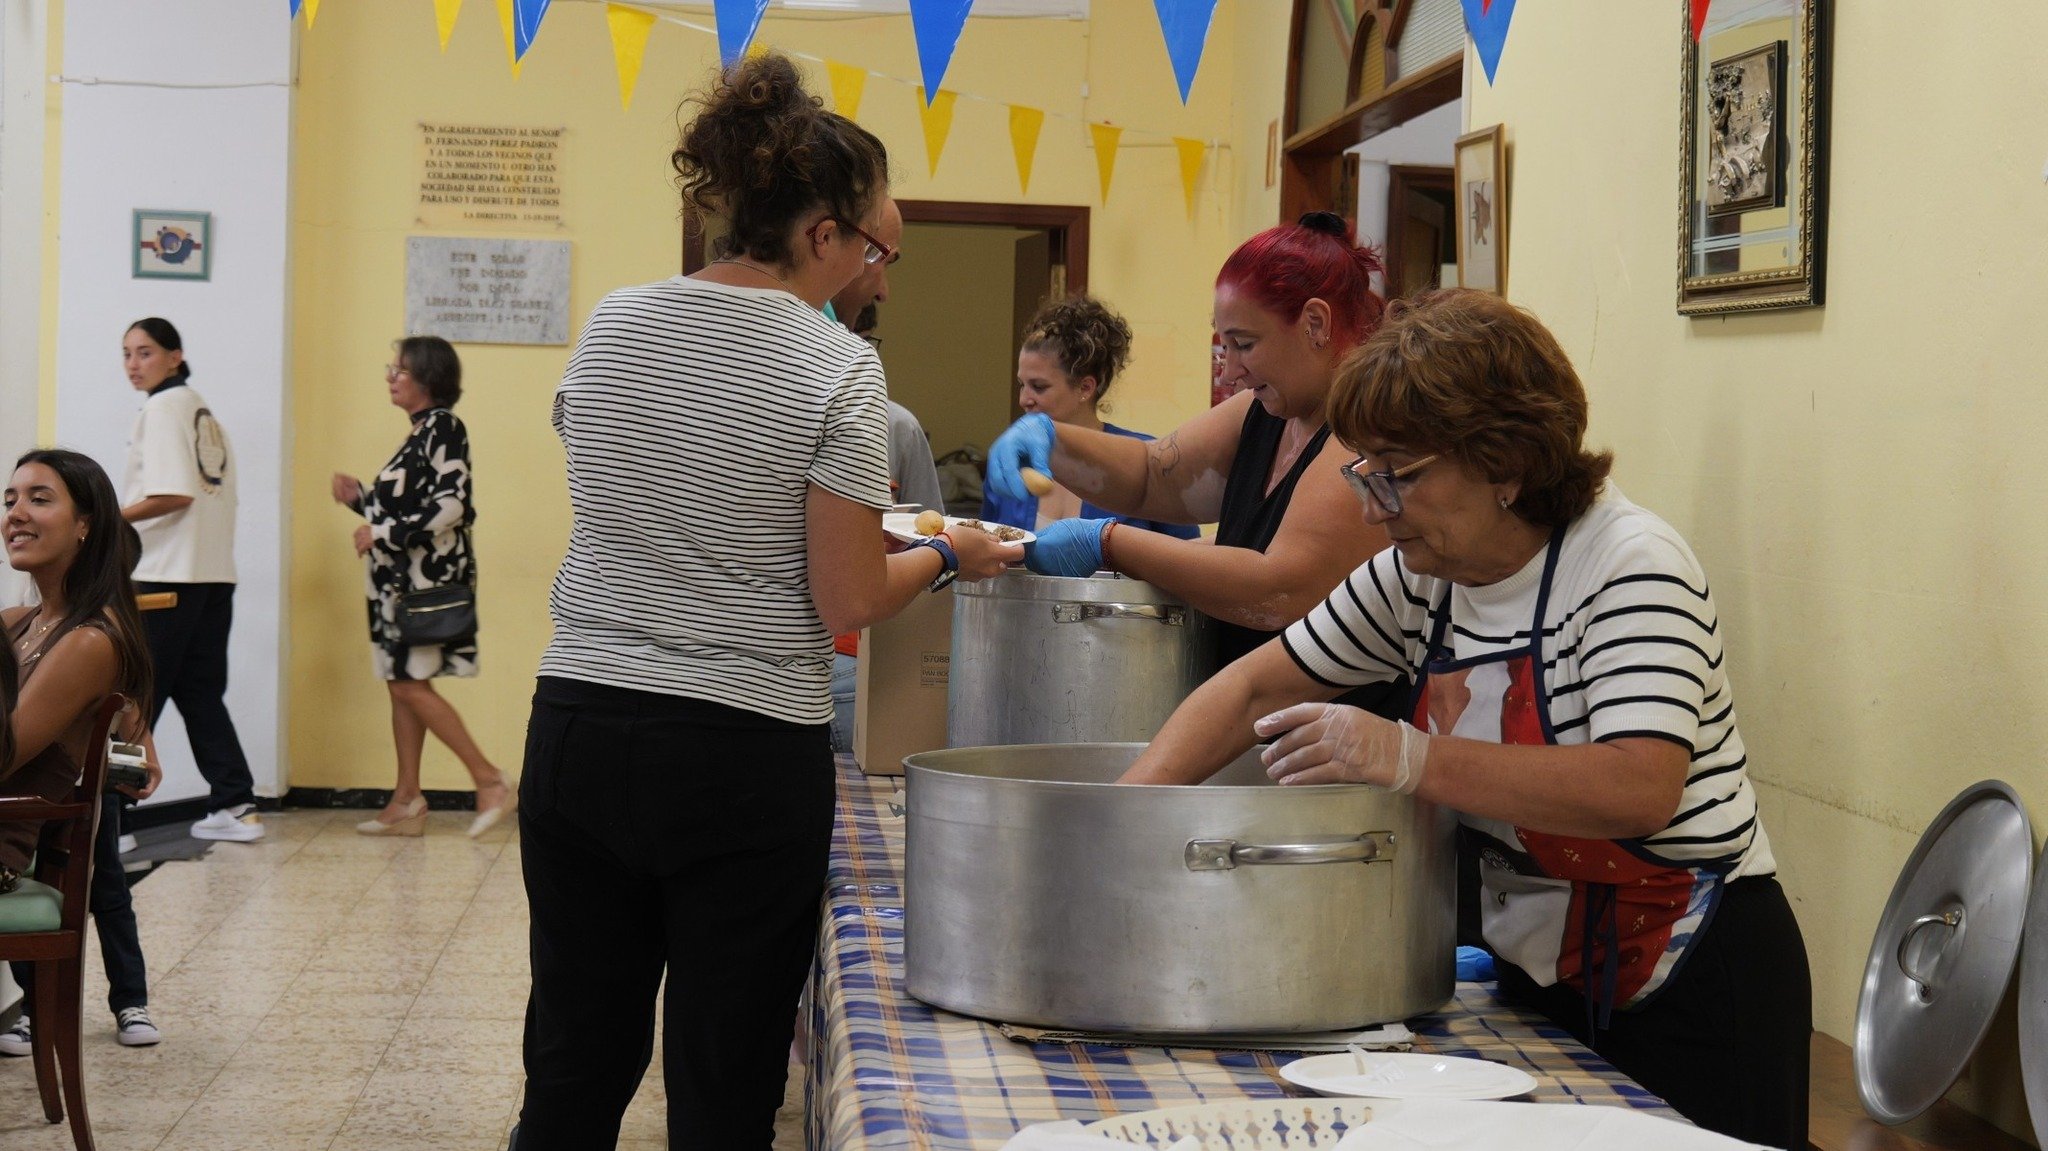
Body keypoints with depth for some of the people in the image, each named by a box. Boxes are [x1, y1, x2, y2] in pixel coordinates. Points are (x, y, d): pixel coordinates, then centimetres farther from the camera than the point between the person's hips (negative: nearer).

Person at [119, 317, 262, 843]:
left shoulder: (162, 408, -8)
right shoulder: (203, 410, 17)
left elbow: (174, 494, -19)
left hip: (168, 577, -8)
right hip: (215, 573, 9)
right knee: (201, 692, 12)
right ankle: (234, 806, 9)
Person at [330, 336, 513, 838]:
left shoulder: (444, 427, -12)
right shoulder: (421, 432, 17)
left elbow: (450, 507, -21)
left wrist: (383, 533, -16)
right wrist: (360, 498, 11)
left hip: (429, 575, -10)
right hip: (402, 576, 10)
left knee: (411, 684, -11)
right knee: (401, 685, 8)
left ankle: (491, 782, -7)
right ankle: (406, 802, 12)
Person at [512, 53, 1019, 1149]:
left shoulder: (610, 327, 5)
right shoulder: (835, 368, -11)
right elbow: (848, 603, -10)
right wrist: (948, 556, 9)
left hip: (578, 730, 5)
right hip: (745, 759, -5)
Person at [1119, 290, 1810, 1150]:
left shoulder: (1629, 564, -20)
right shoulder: (1421, 577, 2)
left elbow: (1641, 789, -33)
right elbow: (1258, 687, 5)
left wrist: (1412, 759, -38)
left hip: (1688, 983, -7)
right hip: (1535, 975, 7)